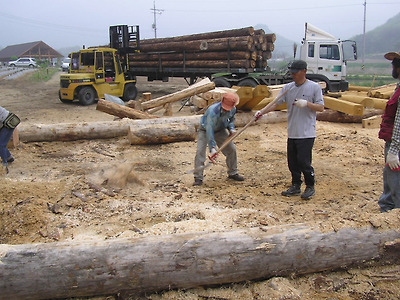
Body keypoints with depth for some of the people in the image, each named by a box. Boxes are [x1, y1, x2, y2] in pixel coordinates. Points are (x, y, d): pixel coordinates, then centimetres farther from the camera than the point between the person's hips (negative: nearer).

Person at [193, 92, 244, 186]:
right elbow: (209, 130, -42)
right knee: (200, 152, -18)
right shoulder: (213, 111, -39)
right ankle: (198, 178, -10)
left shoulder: (233, 110, -19)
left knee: (231, 149, 2)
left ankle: (232, 173, 20)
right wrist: (212, 148, -47)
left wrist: (231, 129, -17)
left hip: (220, 130, 5)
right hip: (205, 130, -5)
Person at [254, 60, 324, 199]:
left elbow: (321, 107, -5)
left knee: (303, 161, -7)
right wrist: (261, 112, -11)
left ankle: (310, 187, 12)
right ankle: (296, 186, 26)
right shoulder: (288, 87, 9)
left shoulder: (314, 87, -4)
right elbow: (275, 103, 3)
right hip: (292, 133, 6)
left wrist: (306, 103, -21)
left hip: (306, 133, -5)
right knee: (292, 162, 11)